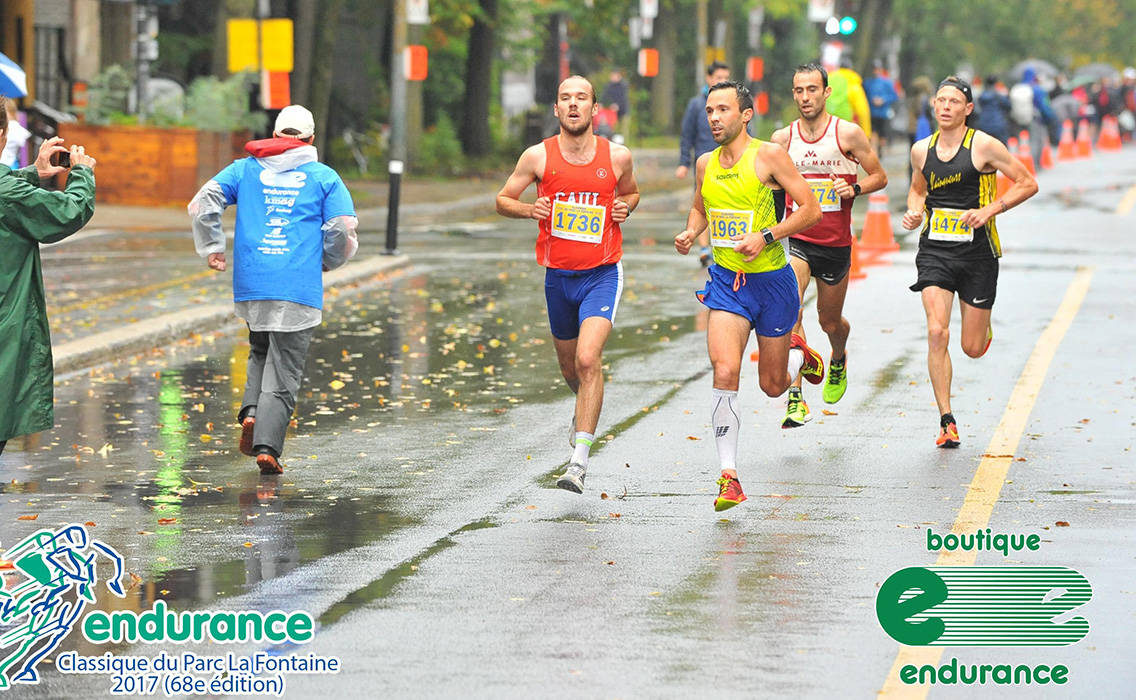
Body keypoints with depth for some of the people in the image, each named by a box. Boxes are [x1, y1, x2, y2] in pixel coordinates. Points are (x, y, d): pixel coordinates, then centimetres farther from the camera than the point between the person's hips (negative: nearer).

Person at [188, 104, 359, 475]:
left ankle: (251, 412, 0)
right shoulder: (325, 177, 7)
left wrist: (211, 248, 11)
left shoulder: (245, 169, 12)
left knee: (261, 352, 24)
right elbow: (344, 230, -1)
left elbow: (202, 204, 1)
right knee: (283, 374, 1)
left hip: (250, 285, 2)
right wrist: (327, 261, 18)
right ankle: (267, 445, -13)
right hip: (299, 287, -2)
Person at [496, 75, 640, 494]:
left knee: (588, 359, -20)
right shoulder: (538, 157, -3)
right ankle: (586, 410, 54)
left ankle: (579, 462, -19)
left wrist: (625, 207, -3)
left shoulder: (617, 157, -2)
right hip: (558, 275, 2)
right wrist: (530, 210, -13)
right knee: (570, 368, 17)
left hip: (602, 274, -2)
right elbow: (503, 200, 7)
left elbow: (631, 192, 19)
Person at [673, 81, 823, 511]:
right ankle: (729, 477, -14)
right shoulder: (705, 164, 5)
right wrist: (690, 233, 2)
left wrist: (766, 237, -21)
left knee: (772, 385, 11)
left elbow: (811, 209, -10)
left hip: (771, 279, -3)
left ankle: (799, 355, 49)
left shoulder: (769, 155, -11)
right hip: (726, 281, 3)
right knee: (725, 372, -18)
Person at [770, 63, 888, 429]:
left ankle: (838, 360, 54)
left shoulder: (848, 134, -6)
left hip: (836, 244, 0)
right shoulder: (782, 138, 1)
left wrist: (854, 189, -16)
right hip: (796, 240, 0)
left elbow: (880, 177, 3)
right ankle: (795, 399, -26)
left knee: (830, 321, 16)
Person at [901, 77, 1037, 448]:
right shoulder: (922, 150, 5)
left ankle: (983, 324, 44)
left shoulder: (984, 146, -8)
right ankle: (946, 421, -10)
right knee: (937, 333, -17)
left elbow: (1027, 184, -4)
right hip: (934, 250, 2)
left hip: (977, 253, -2)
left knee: (973, 348, 4)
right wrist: (914, 212, 2)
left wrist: (991, 210, -16)